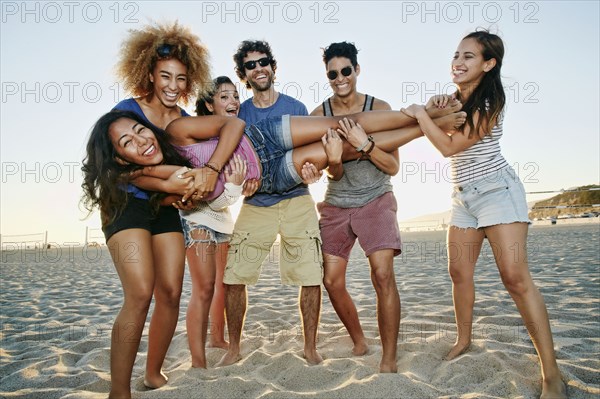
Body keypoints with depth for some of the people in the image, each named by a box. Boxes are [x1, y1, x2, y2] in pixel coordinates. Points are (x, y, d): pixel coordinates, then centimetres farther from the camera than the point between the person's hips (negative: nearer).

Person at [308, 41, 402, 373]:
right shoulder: (319, 114, -2)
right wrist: (333, 161, -30)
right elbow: (333, 174, -6)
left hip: (375, 200, -2)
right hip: (336, 205, 3)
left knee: (383, 274, -18)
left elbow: (393, 166, -10)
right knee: (332, 281, 2)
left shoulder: (379, 108, -6)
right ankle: (359, 342, 26)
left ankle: (388, 361, -5)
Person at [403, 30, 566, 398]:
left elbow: (450, 146, -18)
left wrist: (420, 113, -9)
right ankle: (464, 341, 24)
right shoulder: (457, 99, 11)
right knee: (459, 273, 6)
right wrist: (437, 103, 4)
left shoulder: (490, 101, -12)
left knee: (516, 276, -15)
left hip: (496, 190, -8)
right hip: (463, 195, 8)